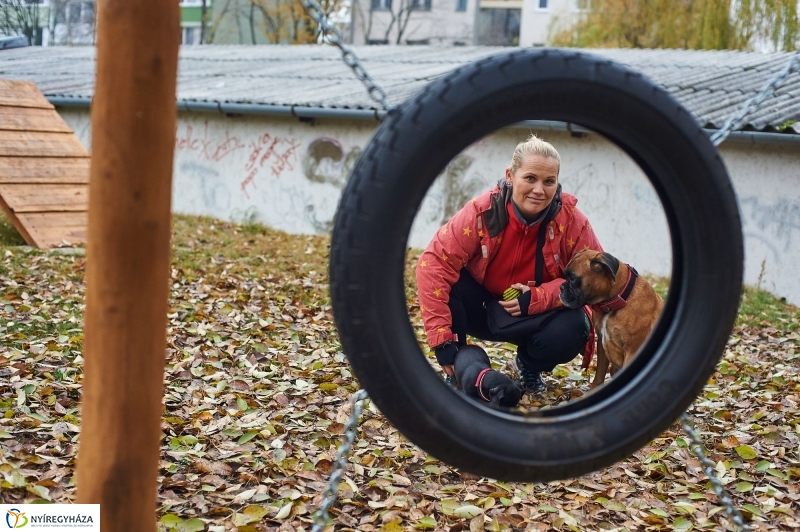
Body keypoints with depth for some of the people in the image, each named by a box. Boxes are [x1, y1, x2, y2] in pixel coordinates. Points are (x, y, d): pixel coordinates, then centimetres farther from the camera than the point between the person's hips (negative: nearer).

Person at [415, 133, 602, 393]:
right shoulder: (482, 212, -23)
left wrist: (538, 298, -28)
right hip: (482, 311, -1)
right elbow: (434, 263, -27)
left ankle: (529, 365, 6)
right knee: (448, 279, -29)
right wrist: (442, 339, -34)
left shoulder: (571, 220, -18)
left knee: (573, 328, -29)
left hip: (536, 318, 1)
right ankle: (458, 369, -8)